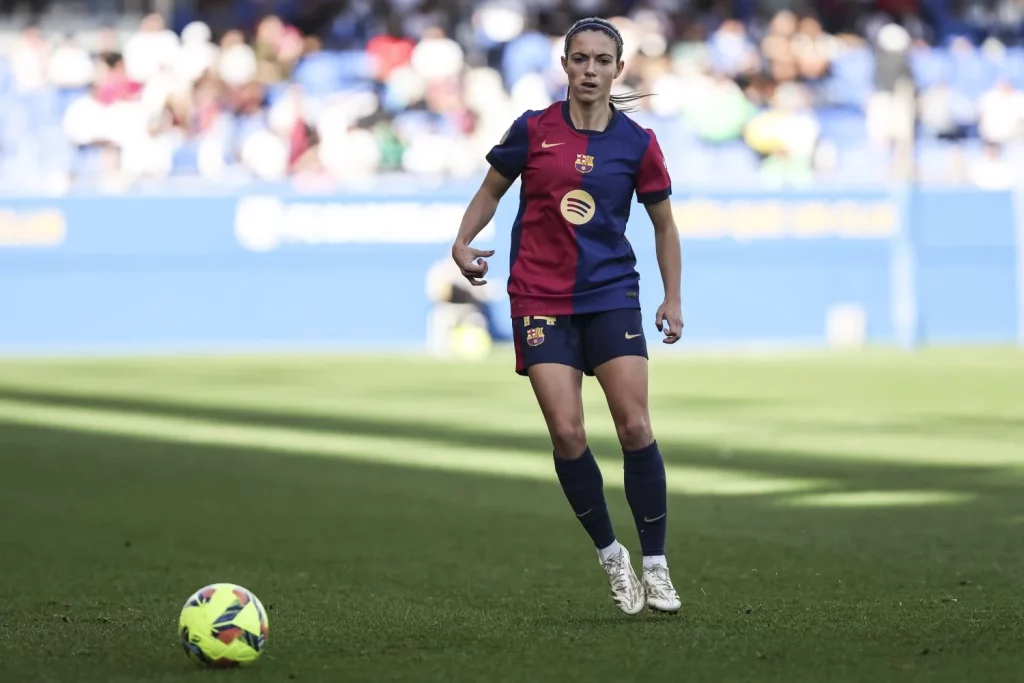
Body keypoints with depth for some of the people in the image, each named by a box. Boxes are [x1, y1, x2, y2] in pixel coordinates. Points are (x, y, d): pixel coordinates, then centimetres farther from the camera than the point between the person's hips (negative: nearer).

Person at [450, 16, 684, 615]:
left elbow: (665, 224, 12)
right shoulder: (533, 131, 0)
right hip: (540, 299, 0)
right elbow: (492, 190, 14)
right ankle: (611, 556, 8)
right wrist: (463, 242, -3)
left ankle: (656, 566, 2)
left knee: (635, 426, -9)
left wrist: (674, 300, 5)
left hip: (612, 295, 0)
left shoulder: (637, 143, 2)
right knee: (567, 433, -10)